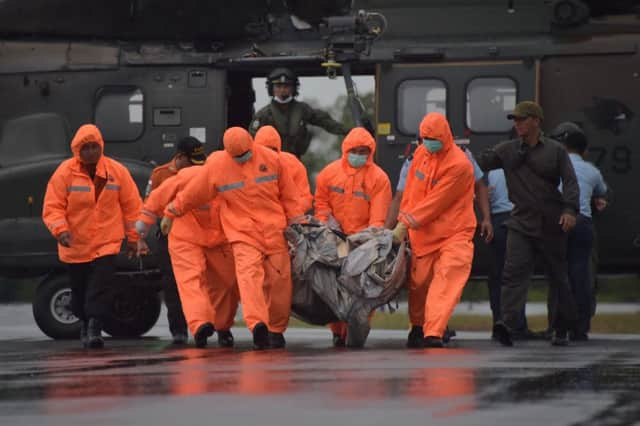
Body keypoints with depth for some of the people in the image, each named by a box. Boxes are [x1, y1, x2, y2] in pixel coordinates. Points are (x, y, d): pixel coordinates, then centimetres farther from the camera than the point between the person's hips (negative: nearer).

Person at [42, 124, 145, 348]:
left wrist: (133, 237, 8)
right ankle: (85, 324, 36)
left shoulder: (117, 171, -3)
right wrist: (60, 230, -24)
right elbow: (52, 206, -7)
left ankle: (95, 328, -17)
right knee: (79, 289, 13)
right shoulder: (65, 172, -7)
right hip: (75, 244, 1)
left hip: (107, 243, -1)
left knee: (100, 287, -17)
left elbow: (131, 206, 6)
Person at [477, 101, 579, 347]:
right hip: (521, 223, 0)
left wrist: (570, 209, -15)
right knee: (515, 271, -18)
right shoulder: (507, 150, 11)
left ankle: (561, 329, 21)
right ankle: (507, 323, -30)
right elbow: (481, 163, 4)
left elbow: (570, 182, -1)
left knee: (558, 277, 9)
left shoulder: (555, 151, 6)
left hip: (552, 225, 0)